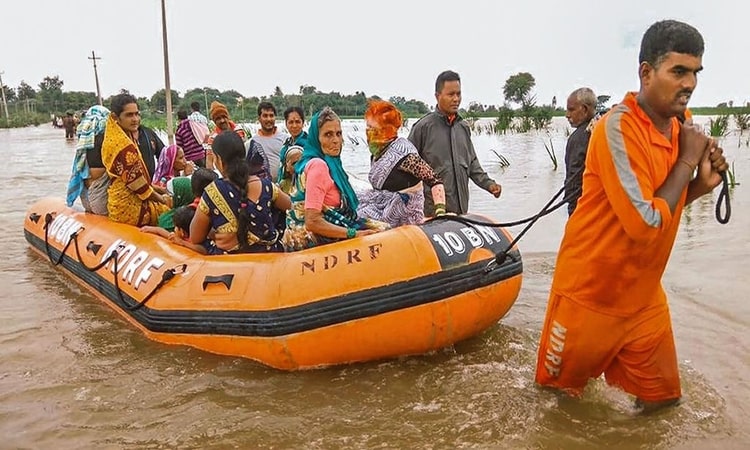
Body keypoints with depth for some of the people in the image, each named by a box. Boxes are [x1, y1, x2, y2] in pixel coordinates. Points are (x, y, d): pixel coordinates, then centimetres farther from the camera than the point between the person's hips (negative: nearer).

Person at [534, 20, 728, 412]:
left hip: (644, 296, 7)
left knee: (659, 401, 15)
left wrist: (701, 184, -5)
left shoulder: (680, 125, 1)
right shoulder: (618, 128, -24)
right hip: (591, 295, -7)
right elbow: (646, 225, -26)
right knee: (561, 385, 16)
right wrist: (687, 162, -18)